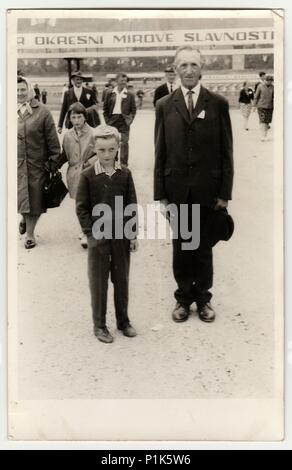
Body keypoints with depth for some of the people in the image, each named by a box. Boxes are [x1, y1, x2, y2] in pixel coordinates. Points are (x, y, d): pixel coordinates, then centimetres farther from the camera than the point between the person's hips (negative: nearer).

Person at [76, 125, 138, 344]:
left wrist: (133, 234, 0)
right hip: (98, 236, -2)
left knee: (122, 279, 12)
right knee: (98, 281, 5)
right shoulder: (88, 176, -6)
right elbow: (81, 207, -4)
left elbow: (132, 205, 3)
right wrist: (91, 232, -11)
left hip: (122, 235, 2)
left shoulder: (125, 174, 0)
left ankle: (123, 320, 27)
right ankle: (99, 325, 17)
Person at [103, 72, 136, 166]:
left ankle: (124, 164, 6)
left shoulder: (130, 95, 5)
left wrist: (130, 119, -5)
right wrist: (107, 120, 1)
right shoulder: (110, 94, 6)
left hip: (124, 121, -1)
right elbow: (105, 108, 10)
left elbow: (133, 109, 6)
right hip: (113, 120, 1)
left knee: (124, 143, -2)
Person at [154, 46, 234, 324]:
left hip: (207, 190, -1)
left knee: (204, 248, 10)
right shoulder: (164, 106, 4)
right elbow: (160, 153, 3)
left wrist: (224, 192, -3)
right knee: (180, 247, 10)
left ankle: (203, 298, 26)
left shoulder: (218, 104, 1)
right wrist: (160, 194, 0)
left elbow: (226, 152, 1)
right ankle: (183, 298, 26)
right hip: (177, 191, 1)